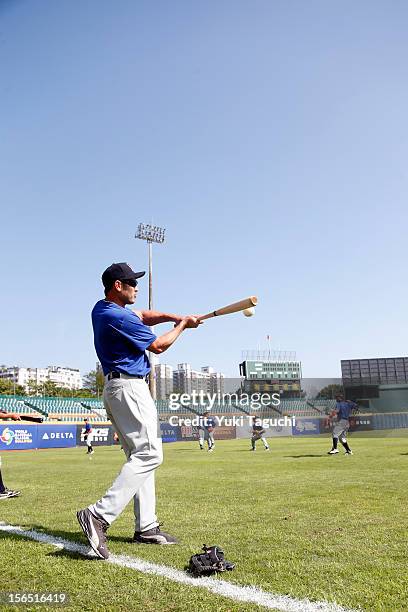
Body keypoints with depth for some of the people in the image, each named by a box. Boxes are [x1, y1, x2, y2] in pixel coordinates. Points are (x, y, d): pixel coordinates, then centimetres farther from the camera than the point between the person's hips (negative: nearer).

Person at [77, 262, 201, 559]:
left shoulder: (102, 308, 12)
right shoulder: (118, 317, -18)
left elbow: (143, 315, 18)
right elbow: (158, 346, -9)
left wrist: (174, 316, 2)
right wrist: (182, 325, 7)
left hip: (116, 387, 11)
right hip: (130, 387, -11)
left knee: (140, 455, 11)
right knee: (149, 454, -12)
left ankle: (146, 527, 15)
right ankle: (100, 515, -18)